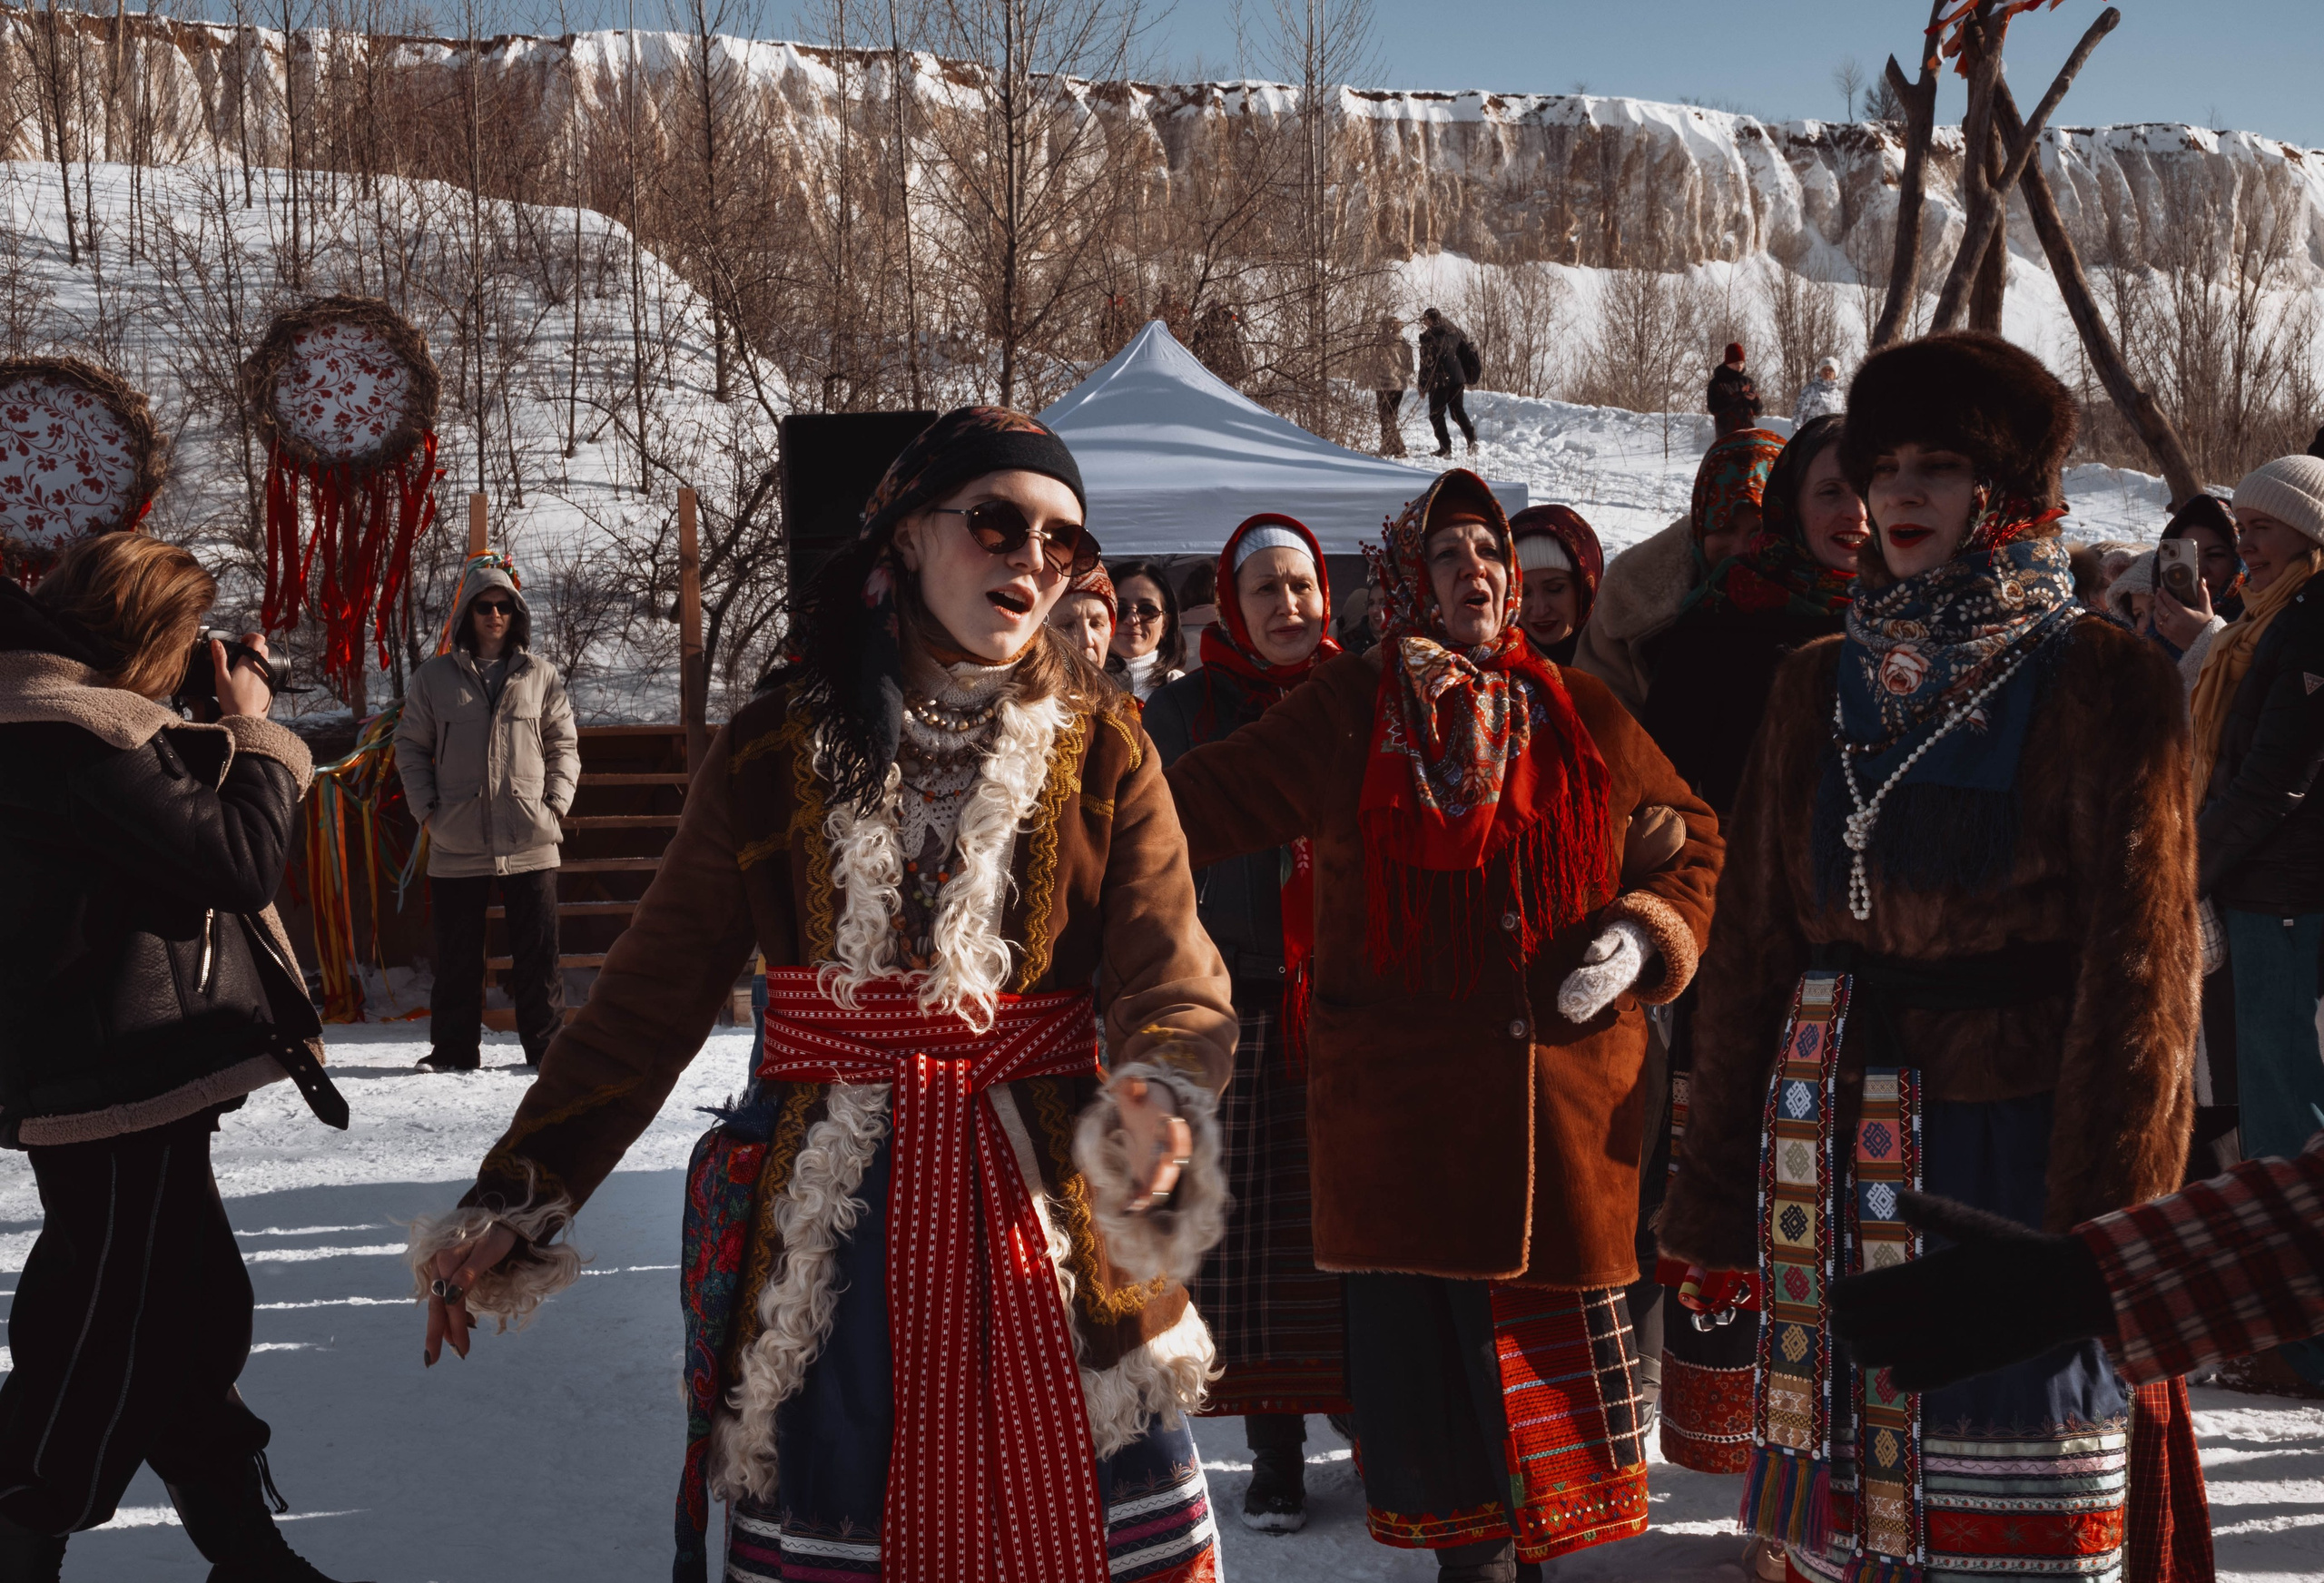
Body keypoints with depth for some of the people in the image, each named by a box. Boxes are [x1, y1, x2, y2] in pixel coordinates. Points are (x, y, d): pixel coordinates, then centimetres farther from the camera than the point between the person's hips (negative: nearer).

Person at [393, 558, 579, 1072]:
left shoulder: (541, 676, 8)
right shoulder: (434, 678, 6)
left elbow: (564, 745, 13)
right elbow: (411, 746, 11)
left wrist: (555, 806, 1)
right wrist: (427, 810, 0)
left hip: (530, 842, 0)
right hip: (456, 846, 0)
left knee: (538, 953, 2)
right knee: (457, 956, 6)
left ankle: (546, 1045, 10)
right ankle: (454, 1048, 15)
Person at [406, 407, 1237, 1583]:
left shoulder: (1103, 747, 2)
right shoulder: (775, 747, 3)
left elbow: (1168, 972, -10)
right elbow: (652, 992, 5)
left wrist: (1158, 1103, -33)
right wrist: (512, 1202, 1)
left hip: (1047, 1215, 0)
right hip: (828, 1234, 0)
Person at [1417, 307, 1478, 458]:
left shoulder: (1429, 338, -11)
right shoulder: (1455, 332, 8)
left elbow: (1426, 363, -12)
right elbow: (1466, 353, 13)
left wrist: (1423, 385, -5)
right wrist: (1466, 378, 20)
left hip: (1439, 381, -6)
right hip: (1458, 379, 6)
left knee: (1436, 414, 5)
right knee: (1458, 411, 17)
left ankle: (1445, 447, -1)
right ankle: (1472, 438, 0)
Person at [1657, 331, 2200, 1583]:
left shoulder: (2103, 686, -3)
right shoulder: (1820, 689, 12)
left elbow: (2139, 964, -6)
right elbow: (1750, 947, 13)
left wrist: (2106, 1222, -11)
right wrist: (1714, 1192, 10)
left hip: (2013, 1147, -4)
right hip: (1831, 1149, 5)